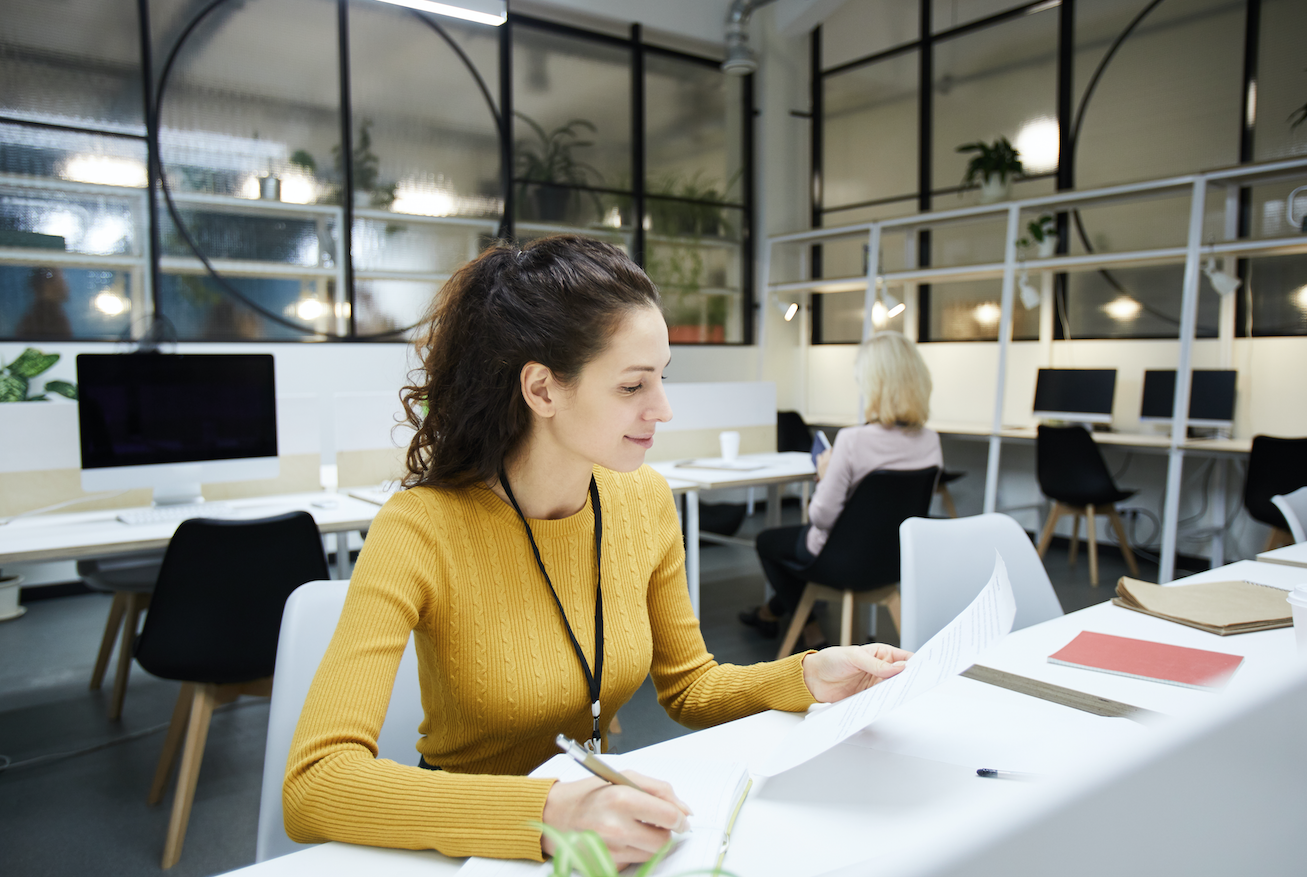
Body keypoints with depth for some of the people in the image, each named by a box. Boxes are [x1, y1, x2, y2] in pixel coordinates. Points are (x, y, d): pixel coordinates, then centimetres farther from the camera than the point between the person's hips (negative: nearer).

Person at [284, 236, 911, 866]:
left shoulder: (646, 502, -5)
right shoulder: (421, 531, -21)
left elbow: (687, 687, 7)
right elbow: (313, 785, -28)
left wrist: (807, 678, -10)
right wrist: (547, 815, -39)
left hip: (603, 833, 4)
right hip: (472, 845, -3)